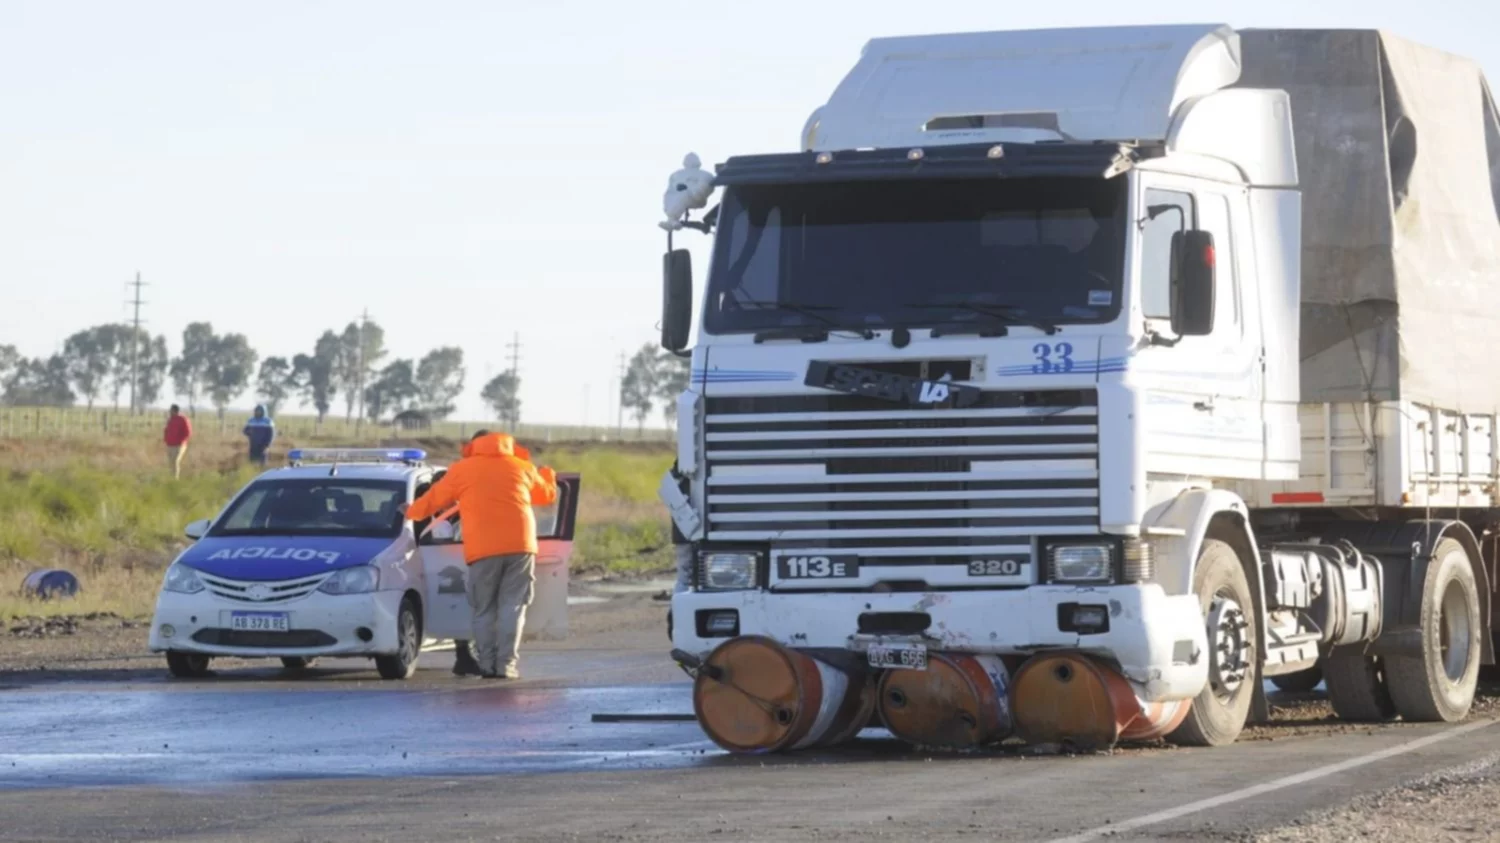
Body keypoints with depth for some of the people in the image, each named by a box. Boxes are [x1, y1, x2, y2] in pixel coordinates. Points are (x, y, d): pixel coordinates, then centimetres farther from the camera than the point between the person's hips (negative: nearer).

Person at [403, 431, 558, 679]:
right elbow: (547, 494, 34)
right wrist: (548, 475, 56)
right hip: (521, 545, 1)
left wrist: (411, 512, 40)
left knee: (485, 609, 7)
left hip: (483, 549, -1)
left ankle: (487, 664, 2)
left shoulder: (462, 469, 13)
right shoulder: (522, 467, 18)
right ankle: (507, 664, -6)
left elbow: (433, 499, 20)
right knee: (512, 607, 2)